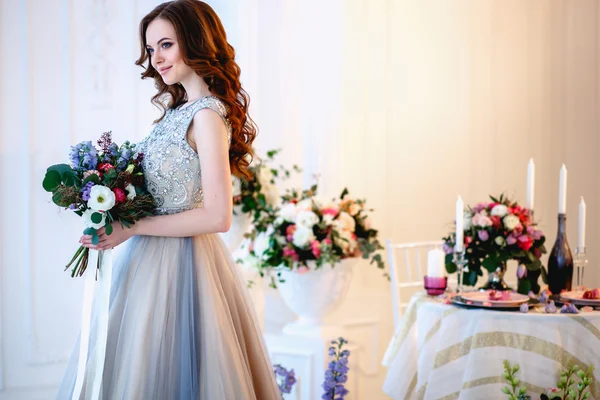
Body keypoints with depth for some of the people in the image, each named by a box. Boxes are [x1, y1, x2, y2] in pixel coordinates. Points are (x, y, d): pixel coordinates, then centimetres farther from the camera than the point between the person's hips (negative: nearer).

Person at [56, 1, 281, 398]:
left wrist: (131, 229, -17)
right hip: (153, 258, 9)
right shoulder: (179, 108, 12)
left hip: (179, 260, -9)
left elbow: (217, 216, -21)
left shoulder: (207, 115, -15)